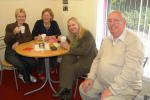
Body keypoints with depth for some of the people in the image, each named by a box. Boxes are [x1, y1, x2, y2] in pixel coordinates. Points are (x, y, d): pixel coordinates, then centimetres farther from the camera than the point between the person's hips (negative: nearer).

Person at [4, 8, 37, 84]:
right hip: (11, 53, -4)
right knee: (21, 66, -27)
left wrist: (18, 42, -17)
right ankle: (27, 78, 8)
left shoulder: (26, 26, 6)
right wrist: (14, 33, -32)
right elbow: (6, 41, -15)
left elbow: (29, 38, -3)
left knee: (33, 62, -19)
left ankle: (23, 74, 14)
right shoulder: (9, 26, -7)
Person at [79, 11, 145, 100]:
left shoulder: (133, 41, -18)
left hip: (125, 87, -7)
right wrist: (91, 77, 1)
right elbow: (98, 59, 15)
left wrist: (112, 90, -24)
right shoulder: (107, 40, 9)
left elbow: (130, 70, -25)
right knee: (83, 89, 4)